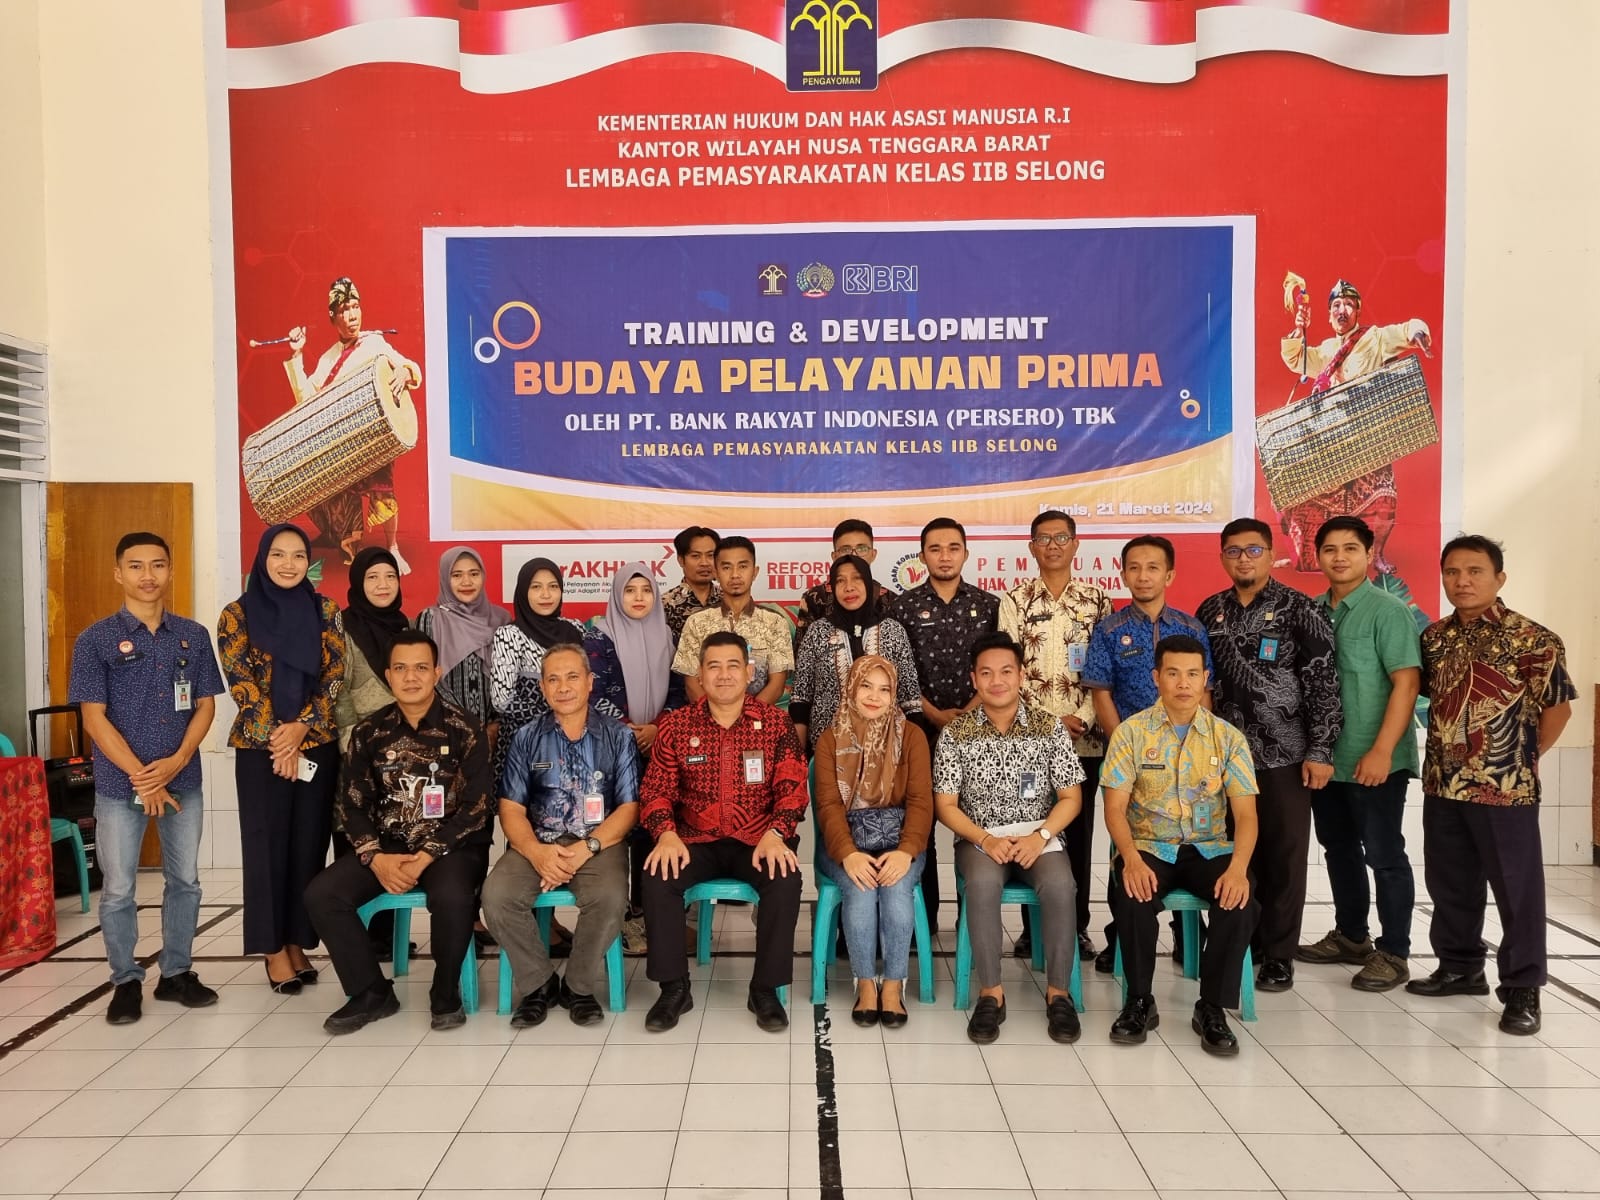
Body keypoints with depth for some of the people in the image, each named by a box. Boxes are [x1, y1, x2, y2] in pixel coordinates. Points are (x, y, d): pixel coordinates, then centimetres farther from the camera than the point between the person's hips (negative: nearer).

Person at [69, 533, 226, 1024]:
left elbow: (205, 705, 4)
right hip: (120, 785, -2)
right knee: (118, 889, 5)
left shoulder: (193, 635, 5)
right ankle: (126, 981, 21)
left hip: (184, 780, 2)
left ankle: (177, 973, 24)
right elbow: (94, 717, -7)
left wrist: (176, 762, -10)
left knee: (185, 881, 10)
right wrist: (141, 776, -13)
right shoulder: (95, 639, -3)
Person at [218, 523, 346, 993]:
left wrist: (301, 726, -12)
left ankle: (298, 942, 18)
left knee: (309, 844, 6)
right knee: (267, 845, 2)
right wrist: (276, 738, -13)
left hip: (318, 744, 2)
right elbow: (240, 681, -6)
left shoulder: (325, 611, 5)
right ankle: (274, 949, 12)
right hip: (259, 747, -2)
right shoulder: (238, 614, 0)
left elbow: (335, 676, 0)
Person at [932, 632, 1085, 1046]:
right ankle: (991, 993, -20)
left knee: (1059, 884, -31)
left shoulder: (1050, 727, 1)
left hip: (1039, 837, 1)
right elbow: (945, 805, -1)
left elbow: (1070, 798, 2)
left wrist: (1041, 835, -15)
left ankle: (1058, 992, -14)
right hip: (979, 839, 0)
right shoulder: (955, 734, -1)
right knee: (983, 882, -34)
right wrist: (986, 840, -17)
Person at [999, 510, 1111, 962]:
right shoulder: (1016, 601, 4)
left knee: (1078, 830, 7)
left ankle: (1077, 925, 17)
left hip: (1085, 737, 1)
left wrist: (1083, 718, -9)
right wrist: (1052, 720, -9)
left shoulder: (1097, 601, 8)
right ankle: (1033, 926, 13)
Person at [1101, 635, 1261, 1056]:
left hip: (1209, 848, 2)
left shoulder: (1228, 737, 1)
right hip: (1149, 846, -1)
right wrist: (1131, 858, -27)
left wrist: (1238, 866, -25)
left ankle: (1212, 1008, -8)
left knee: (1240, 901, -29)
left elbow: (1245, 814, -5)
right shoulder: (1131, 732, -3)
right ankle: (1140, 1001, -9)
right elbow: (1115, 808, -7)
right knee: (1132, 897, -33)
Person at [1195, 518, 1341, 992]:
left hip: (1284, 756, -3)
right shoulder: (1209, 611, 8)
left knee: (1284, 856, 4)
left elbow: (1324, 683, -6)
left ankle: (1278, 955, 15)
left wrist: (1320, 750, -11)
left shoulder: (1299, 610, -4)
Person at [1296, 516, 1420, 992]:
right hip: (1325, 756, 6)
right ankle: (1350, 936, 32)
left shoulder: (1388, 611, -9)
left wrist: (1382, 751, -21)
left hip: (1373, 760, -6)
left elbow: (1407, 683, -15)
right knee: (1338, 849, 17)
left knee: (1384, 855, 3)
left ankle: (1393, 953, 15)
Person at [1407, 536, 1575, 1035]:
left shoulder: (1532, 639, -10)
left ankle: (1522, 989, 14)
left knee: (1517, 888, 4)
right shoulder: (1434, 637, 7)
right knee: (1448, 883, 15)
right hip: (1442, 784, 6)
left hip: (1506, 787, -6)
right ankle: (1459, 967, 30)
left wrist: (1525, 757, -1)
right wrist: (1442, 751, 11)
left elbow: (1558, 705, -8)